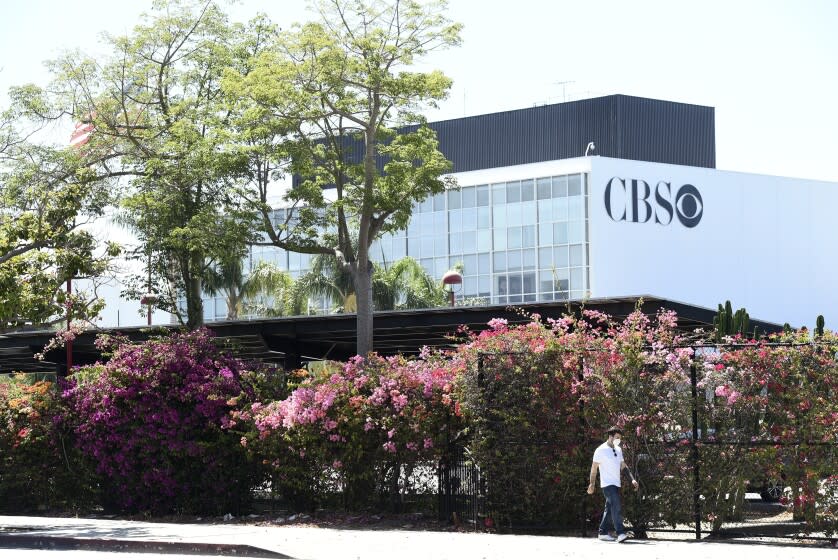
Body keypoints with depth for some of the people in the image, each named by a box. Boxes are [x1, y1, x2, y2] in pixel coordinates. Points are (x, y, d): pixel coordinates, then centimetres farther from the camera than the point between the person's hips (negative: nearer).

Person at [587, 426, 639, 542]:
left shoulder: (618, 450, 14)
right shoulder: (601, 450, -9)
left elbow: (623, 466, 19)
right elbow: (594, 468, -6)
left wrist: (632, 479, 9)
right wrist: (592, 484, -7)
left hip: (616, 484, 8)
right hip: (607, 484, -8)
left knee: (610, 509, 11)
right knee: (617, 507, -19)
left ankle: (603, 533, 18)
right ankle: (620, 533, -25)